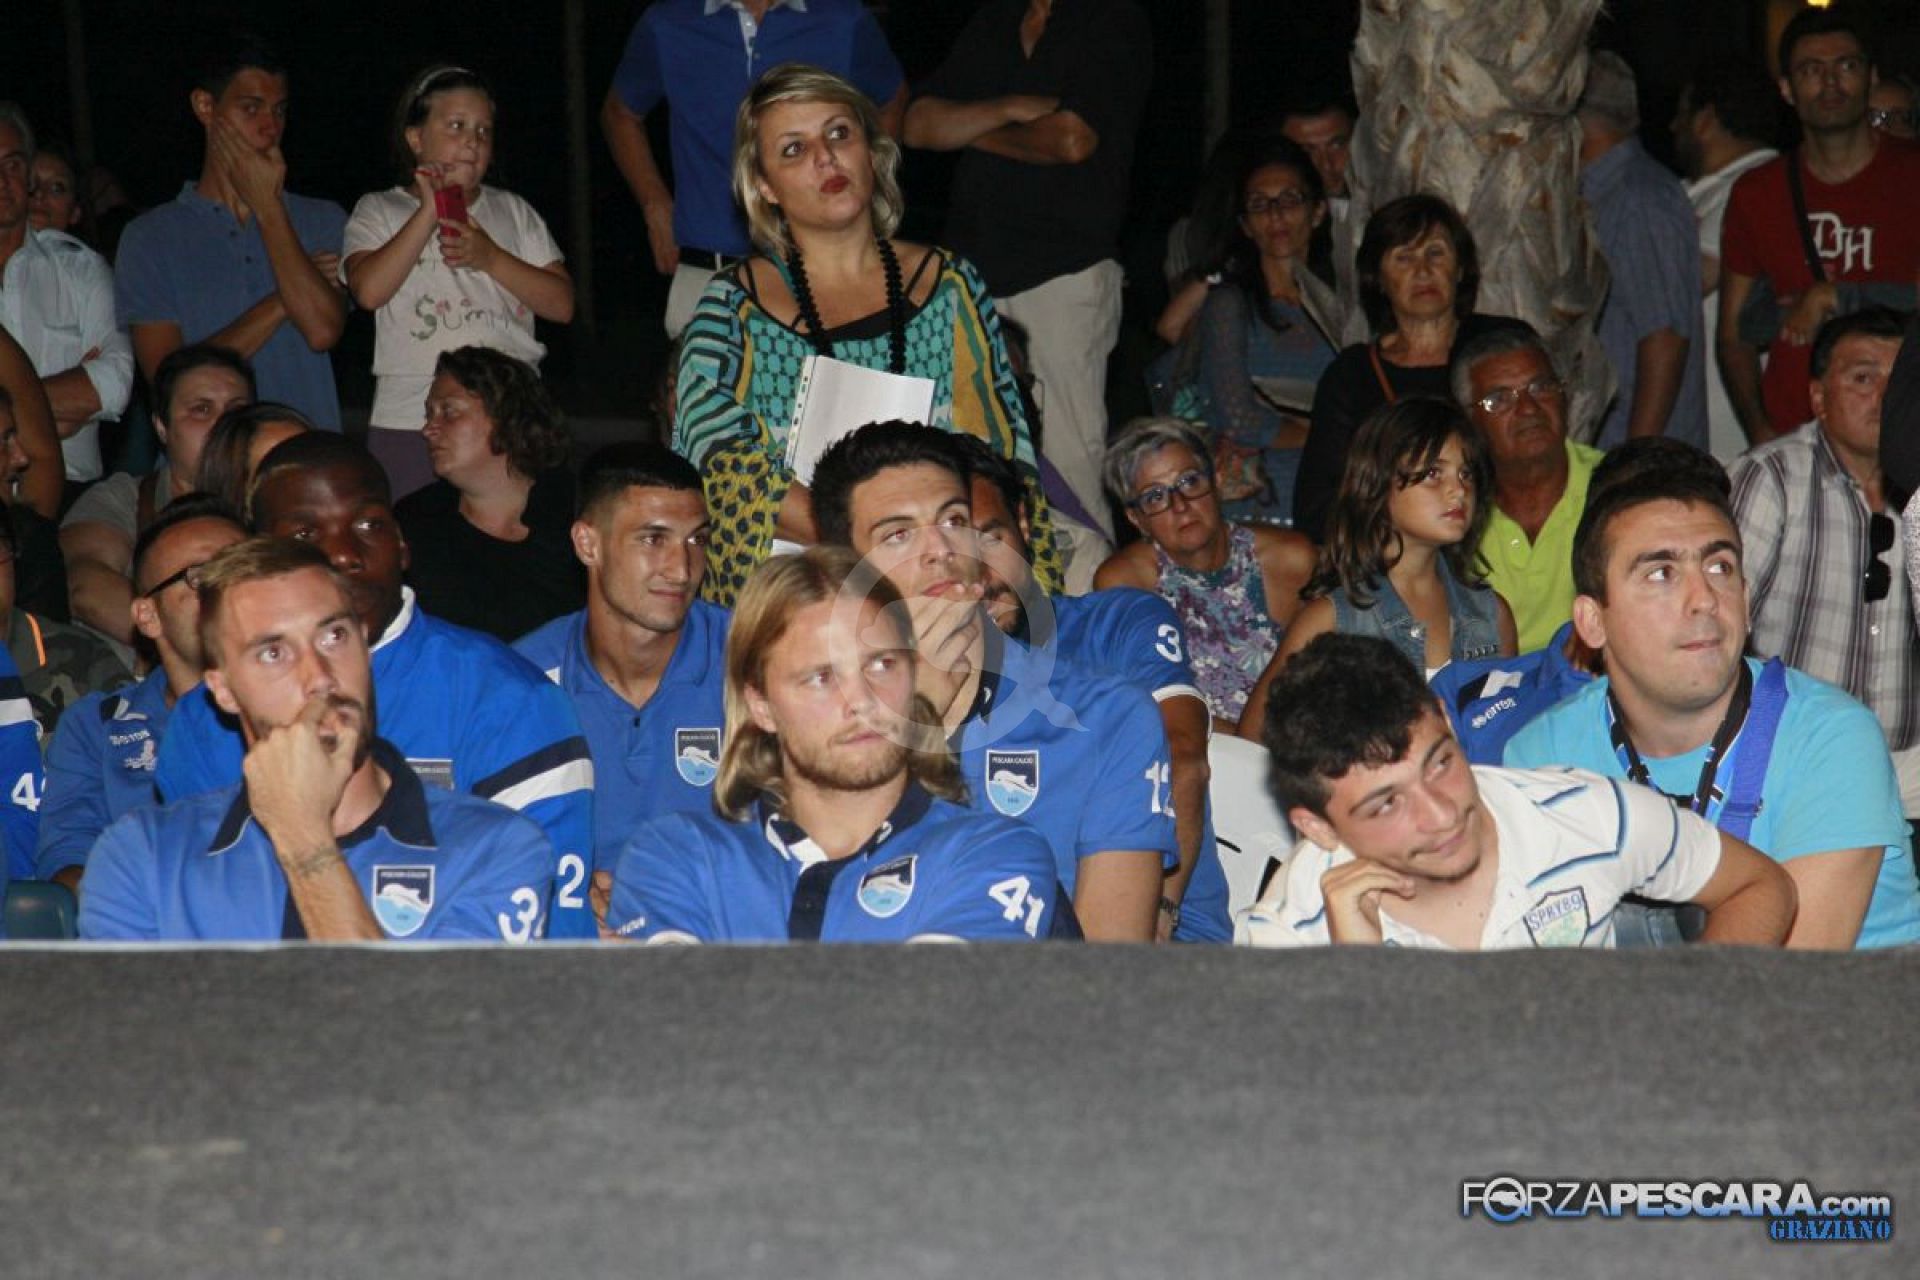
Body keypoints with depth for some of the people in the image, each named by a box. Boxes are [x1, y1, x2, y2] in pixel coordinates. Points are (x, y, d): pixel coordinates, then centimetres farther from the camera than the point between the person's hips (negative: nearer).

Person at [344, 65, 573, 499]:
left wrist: (491, 258, -6)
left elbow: (562, 304, 7)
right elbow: (369, 290, -11)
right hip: (411, 423, -2)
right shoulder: (378, 211, 9)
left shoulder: (514, 211, 17)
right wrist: (430, 212, -8)